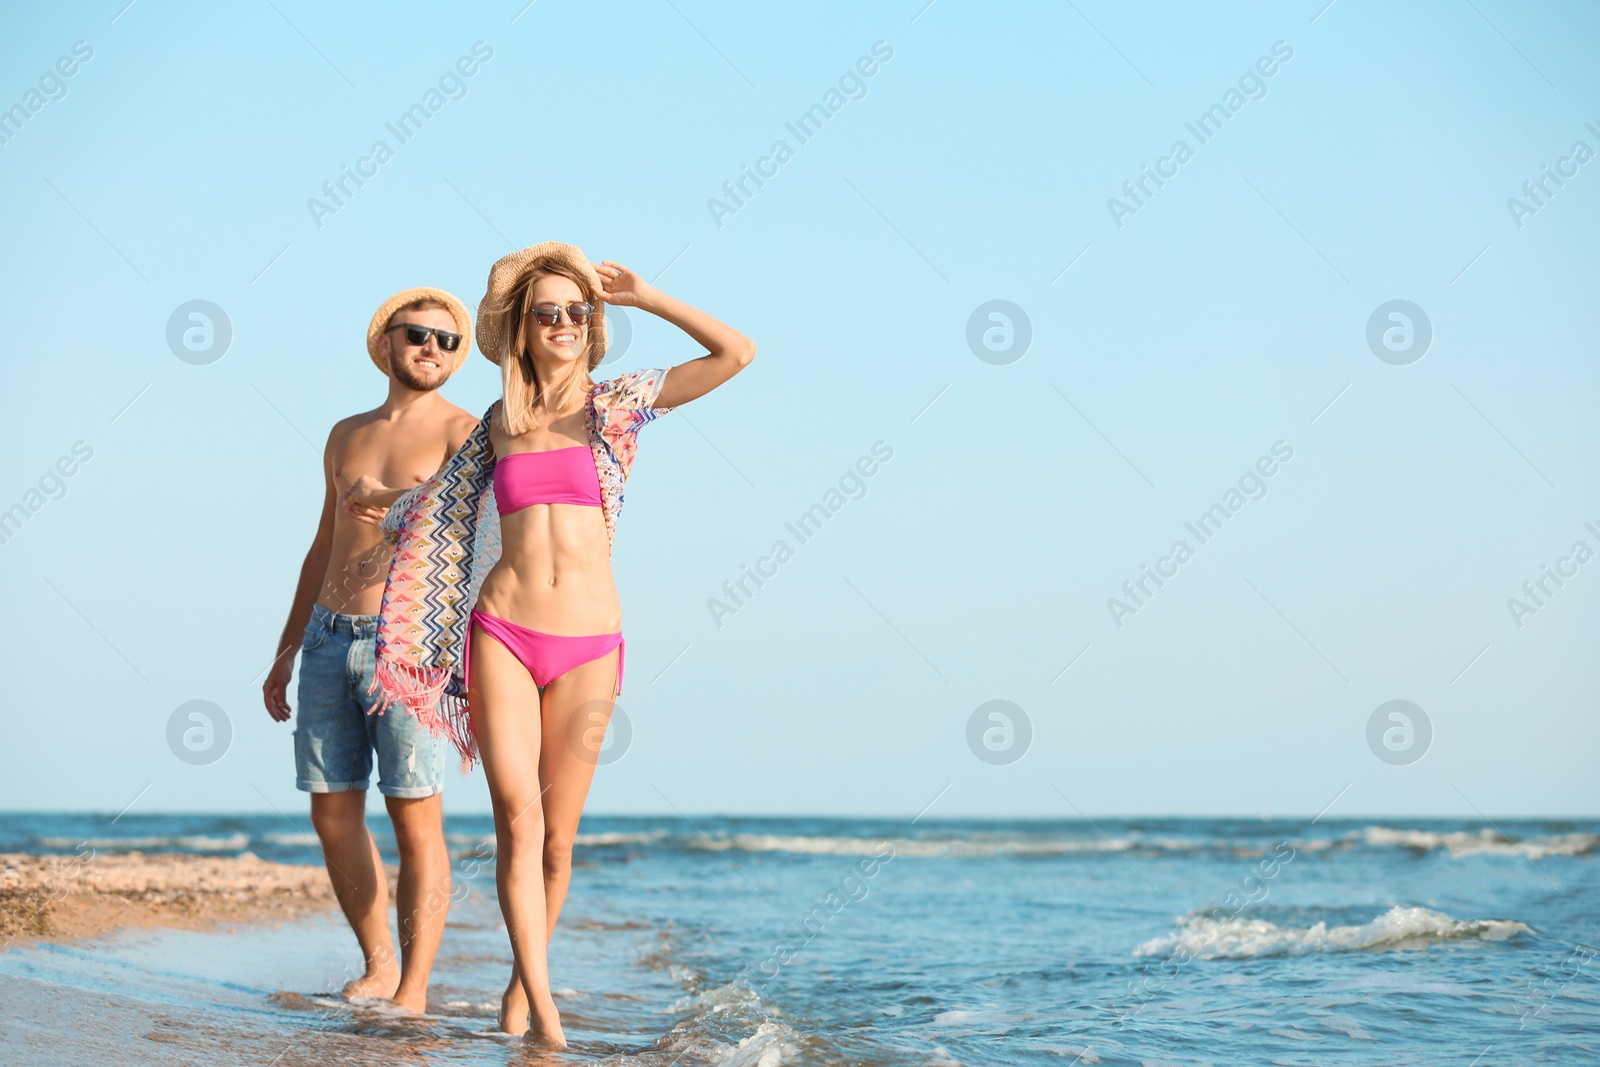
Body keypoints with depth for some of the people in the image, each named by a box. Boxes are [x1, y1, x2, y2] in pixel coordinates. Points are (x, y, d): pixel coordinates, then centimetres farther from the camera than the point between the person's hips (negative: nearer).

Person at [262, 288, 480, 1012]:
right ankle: (378, 966, 20)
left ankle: (412, 993, -4)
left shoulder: (463, 431, 0)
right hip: (330, 641, 6)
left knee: (416, 820, -7)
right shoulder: (347, 436, 18)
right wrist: (288, 649, 21)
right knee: (333, 816, 6)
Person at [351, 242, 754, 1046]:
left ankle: (521, 986, 22)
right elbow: (445, 502, 33)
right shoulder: (499, 425, 12)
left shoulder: (616, 404, 6)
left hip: (587, 646, -1)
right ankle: (544, 1009, -17)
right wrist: (384, 498, 44)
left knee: (556, 835, 2)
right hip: (502, 637, 1)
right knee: (518, 814, -14)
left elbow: (738, 353, -3)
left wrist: (642, 296, -2)